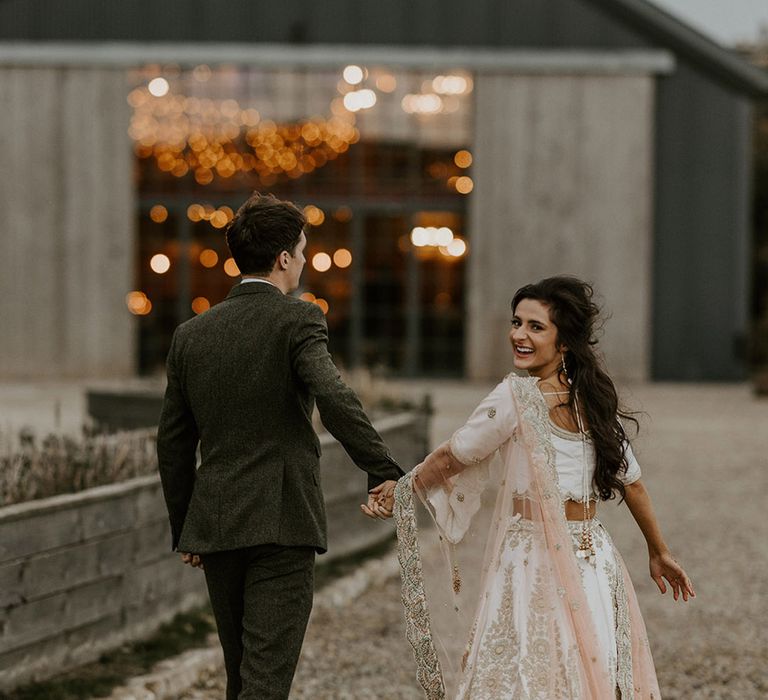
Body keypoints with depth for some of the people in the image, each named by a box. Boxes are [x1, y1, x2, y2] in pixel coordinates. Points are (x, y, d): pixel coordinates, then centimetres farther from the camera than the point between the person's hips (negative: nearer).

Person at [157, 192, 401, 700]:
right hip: (281, 523, -6)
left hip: (214, 525, 6)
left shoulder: (191, 334, 10)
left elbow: (174, 443, 14)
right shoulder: (297, 320, -7)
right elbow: (333, 397, -25)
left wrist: (185, 530, 22)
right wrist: (385, 472, -26)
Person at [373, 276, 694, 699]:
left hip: (534, 565, -7)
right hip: (594, 561, 7)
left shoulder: (517, 396, -13)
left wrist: (402, 490, 14)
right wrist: (659, 553, 28)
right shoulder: (595, 398, 7)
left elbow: (450, 459, -3)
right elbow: (631, 482, 16)